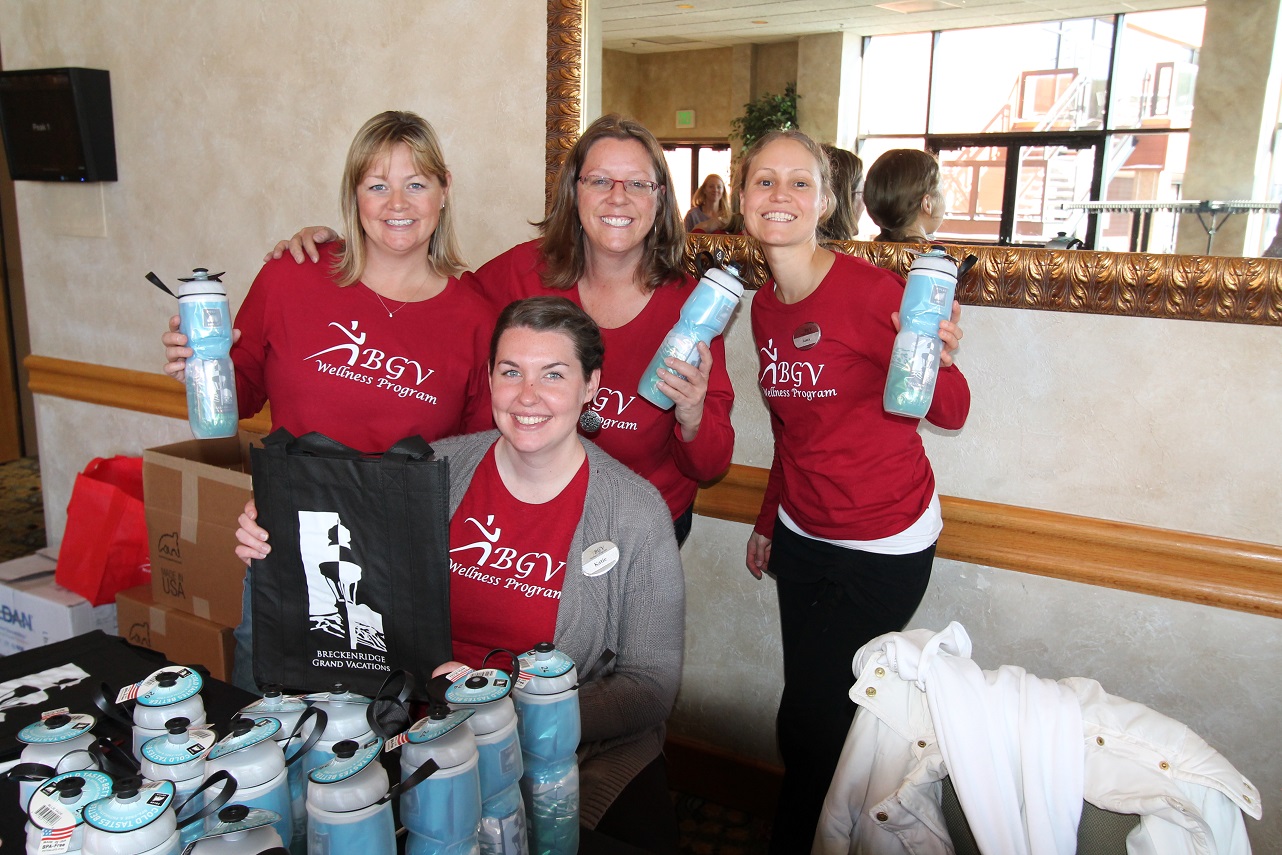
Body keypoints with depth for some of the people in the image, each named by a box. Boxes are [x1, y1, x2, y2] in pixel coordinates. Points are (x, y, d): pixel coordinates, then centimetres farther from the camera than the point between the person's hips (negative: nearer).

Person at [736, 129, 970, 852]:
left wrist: (938, 361, -36)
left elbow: (951, 415, -15)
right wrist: (770, 520, 20)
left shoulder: (870, 289, -19)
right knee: (804, 713, 16)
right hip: (804, 536, 6)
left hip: (884, 543, -6)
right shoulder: (764, 307, 2)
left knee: (811, 723, 4)